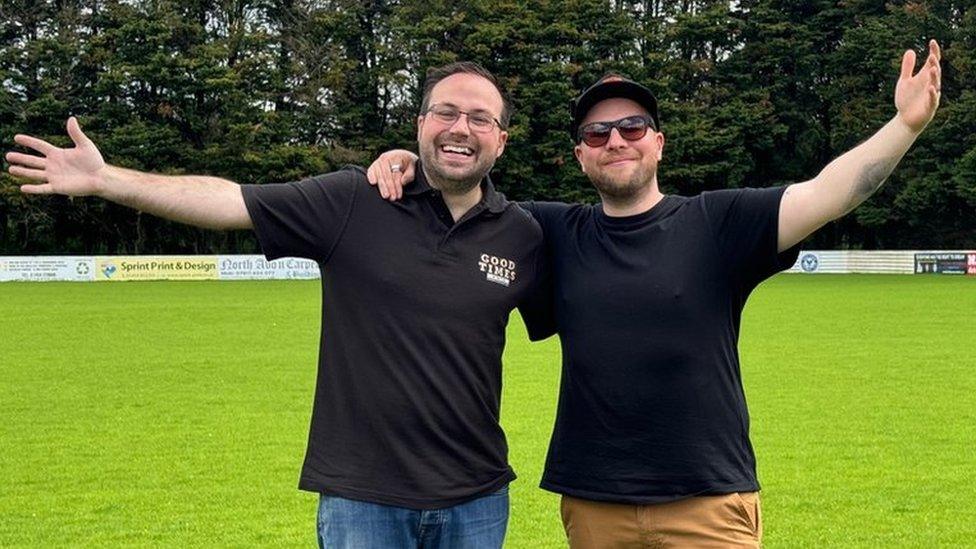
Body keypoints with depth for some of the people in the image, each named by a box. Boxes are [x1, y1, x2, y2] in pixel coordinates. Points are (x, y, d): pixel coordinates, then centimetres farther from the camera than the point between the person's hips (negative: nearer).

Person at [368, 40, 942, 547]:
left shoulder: (718, 223, -2)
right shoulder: (558, 234, 6)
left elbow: (827, 195, -12)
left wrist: (905, 124, -26)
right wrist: (409, 162, -5)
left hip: (710, 499, -2)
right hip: (591, 501, 3)